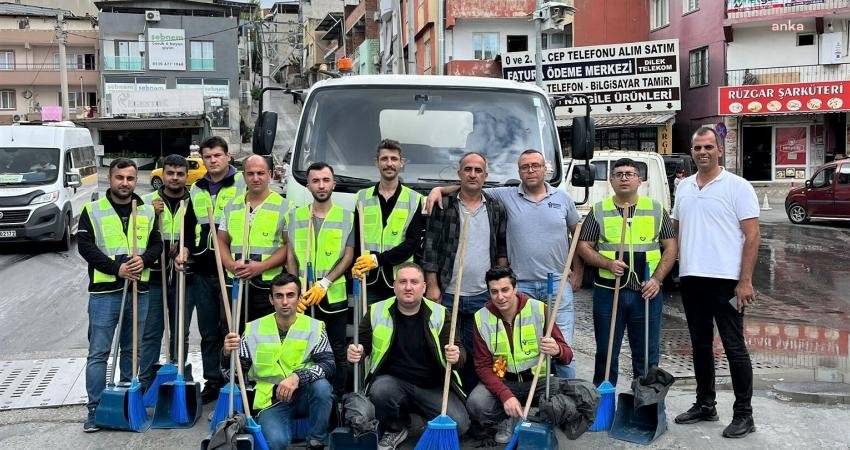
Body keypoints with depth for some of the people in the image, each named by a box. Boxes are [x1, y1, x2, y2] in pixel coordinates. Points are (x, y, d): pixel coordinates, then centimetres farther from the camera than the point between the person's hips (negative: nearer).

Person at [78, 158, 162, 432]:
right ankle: (95, 409, 2)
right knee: (98, 353, -3)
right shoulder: (92, 211, 0)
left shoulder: (147, 212, 10)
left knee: (132, 351, 13)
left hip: (138, 290, 3)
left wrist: (143, 260, -12)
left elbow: (157, 244, 9)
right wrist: (116, 268, -16)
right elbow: (85, 246, -7)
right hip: (104, 292, -3)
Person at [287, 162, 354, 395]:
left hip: (334, 296, -1)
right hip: (303, 297, 1)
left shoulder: (346, 217, 4)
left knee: (337, 352, 5)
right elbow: (291, 257, 6)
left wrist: (324, 284, -13)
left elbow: (348, 256, -2)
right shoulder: (295, 216, 8)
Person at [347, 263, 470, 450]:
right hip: (394, 381, 1)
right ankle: (394, 430, 0)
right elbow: (363, 343, 9)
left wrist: (456, 355, -29)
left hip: (433, 387, 0)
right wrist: (356, 352, -16)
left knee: (458, 424, -22)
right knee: (380, 391, -33)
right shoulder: (377, 312, 0)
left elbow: (458, 350, -4)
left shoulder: (440, 314, -2)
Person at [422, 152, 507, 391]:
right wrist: (432, 286, -8)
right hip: (448, 294, -2)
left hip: (483, 296, 2)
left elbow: (502, 249, 12)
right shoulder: (443, 205, -2)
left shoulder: (495, 208, 8)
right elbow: (431, 247, -3)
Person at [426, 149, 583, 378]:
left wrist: (578, 271, 10)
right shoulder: (506, 196, 3)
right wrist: (439, 189, -11)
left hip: (558, 284, 0)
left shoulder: (562, 198, 7)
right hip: (521, 284, 0)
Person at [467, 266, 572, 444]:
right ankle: (507, 420, 4)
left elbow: (567, 354, -7)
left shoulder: (539, 309, -11)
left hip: (538, 379, 0)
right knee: (476, 403, -28)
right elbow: (483, 365, -7)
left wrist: (557, 350, -34)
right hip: (502, 381, 1)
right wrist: (505, 395, -24)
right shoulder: (482, 318, -7)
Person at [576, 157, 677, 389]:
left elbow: (670, 247, 6)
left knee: (647, 356, 7)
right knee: (606, 355, 7)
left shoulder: (656, 209, 7)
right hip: (608, 291, 0)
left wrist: (657, 279, -6)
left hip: (647, 292, 1)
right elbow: (584, 246, 4)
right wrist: (608, 264, -13)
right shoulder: (598, 211, 5)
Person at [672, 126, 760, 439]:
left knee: (734, 347, 0)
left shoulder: (737, 187, -5)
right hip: (691, 279, 6)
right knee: (700, 344, 14)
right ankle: (705, 404, 26)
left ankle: (743, 414, 9)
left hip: (725, 280, -6)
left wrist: (745, 281, -14)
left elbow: (752, 235, -8)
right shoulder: (684, 187, 12)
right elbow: (675, 229, 20)